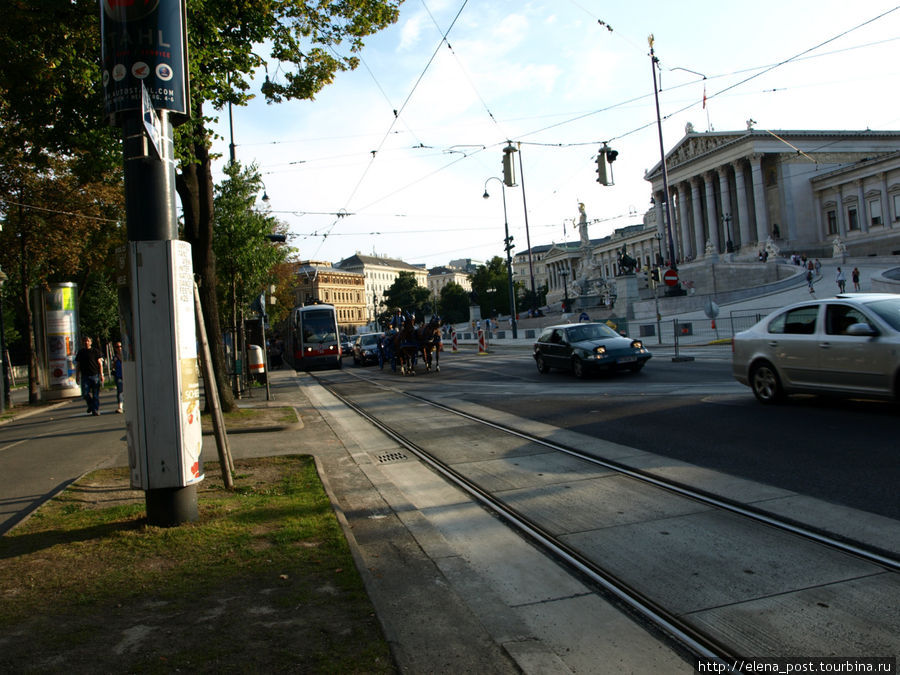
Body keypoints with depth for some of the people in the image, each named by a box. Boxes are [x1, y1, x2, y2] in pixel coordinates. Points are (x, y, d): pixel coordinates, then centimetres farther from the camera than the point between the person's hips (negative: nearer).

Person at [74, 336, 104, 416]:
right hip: (85, 376, 2)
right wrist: (77, 376, 9)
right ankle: (90, 406, 19)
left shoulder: (95, 351, 5)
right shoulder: (80, 352, 12)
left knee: (95, 394, -2)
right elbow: (77, 365, 16)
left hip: (95, 375, -2)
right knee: (85, 394, -6)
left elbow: (100, 363, 3)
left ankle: (95, 410, 5)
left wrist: (101, 375, -4)